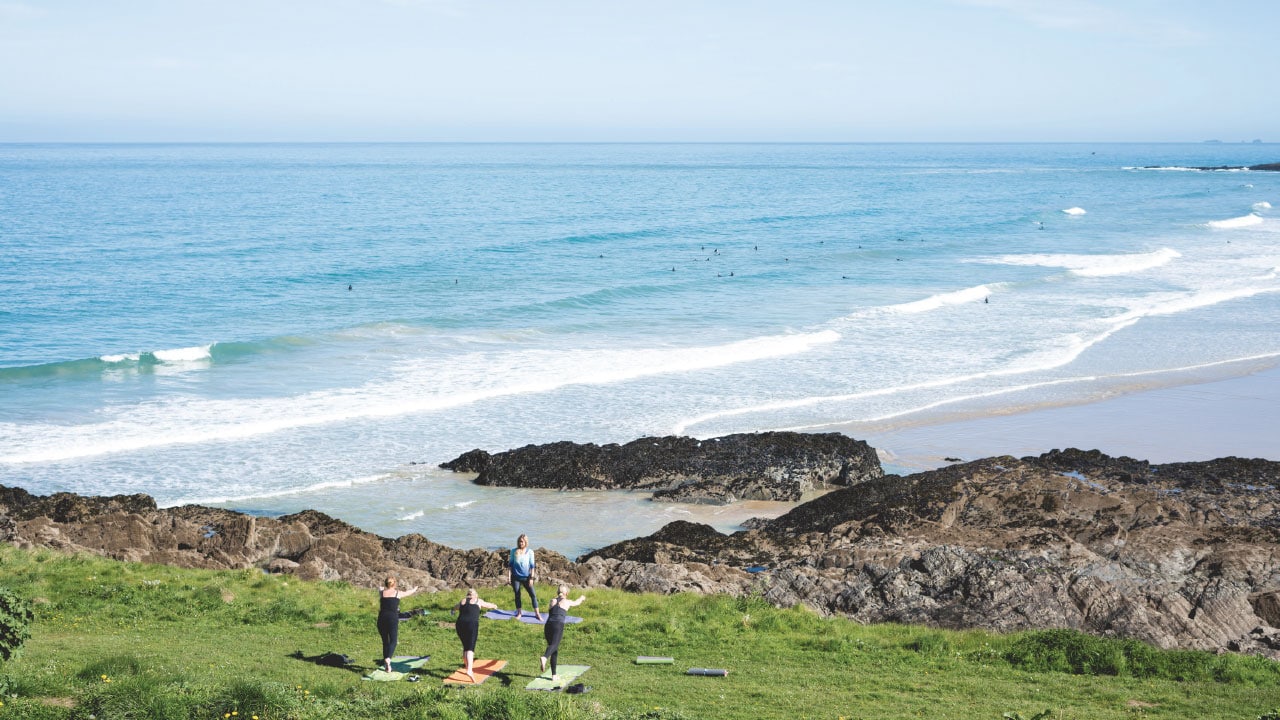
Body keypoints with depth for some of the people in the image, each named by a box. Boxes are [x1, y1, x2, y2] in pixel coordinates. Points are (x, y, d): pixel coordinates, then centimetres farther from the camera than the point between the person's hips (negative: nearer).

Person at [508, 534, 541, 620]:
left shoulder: (530, 551, -1)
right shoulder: (514, 551, 2)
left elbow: (532, 565, 0)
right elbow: (511, 564, 11)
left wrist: (531, 578, -4)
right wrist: (508, 562, -10)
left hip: (526, 577, -1)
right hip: (516, 577, 1)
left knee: (533, 594, -4)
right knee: (517, 595, 7)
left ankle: (537, 613, 3)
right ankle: (519, 612, 21)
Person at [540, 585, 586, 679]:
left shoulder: (552, 601, 21)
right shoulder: (567, 602, 14)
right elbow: (576, 602, 38)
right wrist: (582, 598, 60)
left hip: (548, 625, 5)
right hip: (558, 625, -4)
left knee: (555, 650, 14)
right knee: (554, 645, -23)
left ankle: (554, 675, 13)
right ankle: (544, 657, -55)